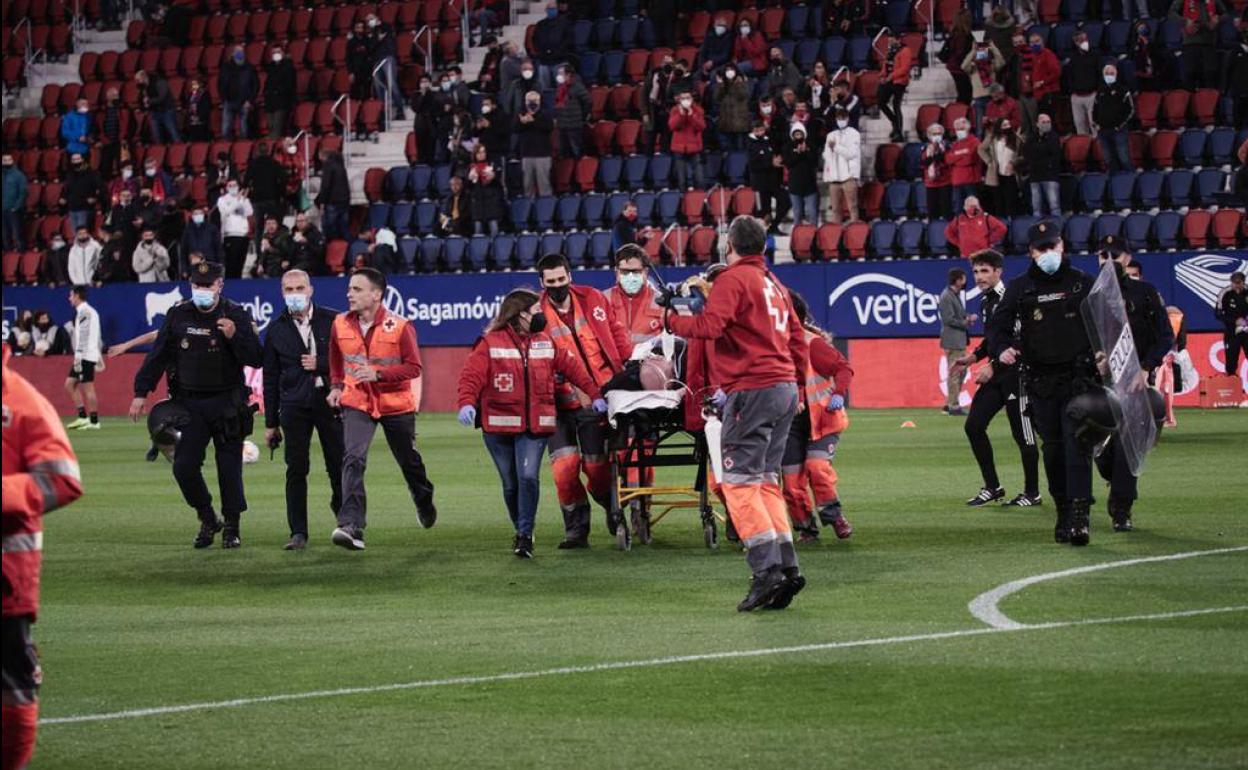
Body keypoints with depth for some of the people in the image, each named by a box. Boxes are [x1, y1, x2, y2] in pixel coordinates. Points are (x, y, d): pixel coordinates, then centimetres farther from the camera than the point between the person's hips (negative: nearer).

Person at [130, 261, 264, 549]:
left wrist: (235, 337, -23)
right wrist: (141, 392, 5)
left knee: (229, 468, 0)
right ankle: (207, 519, 14)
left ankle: (231, 527, 13)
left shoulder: (236, 315, -1)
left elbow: (256, 359, -7)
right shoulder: (178, 315, 5)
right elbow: (157, 356, 9)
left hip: (226, 404, -2)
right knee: (184, 467, -5)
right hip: (189, 403, 2)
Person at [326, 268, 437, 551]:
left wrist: (378, 374, -26)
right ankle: (351, 527, -28)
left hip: (396, 403, -2)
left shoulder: (399, 326, -14)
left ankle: (424, 503, 49)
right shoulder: (341, 324, -1)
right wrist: (336, 385, 4)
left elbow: (413, 367, -14)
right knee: (353, 459, -20)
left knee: (408, 460, 16)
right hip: (357, 403, 2)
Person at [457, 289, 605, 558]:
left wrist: (595, 394, 13)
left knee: (529, 477, -16)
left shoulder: (545, 342, 10)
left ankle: (525, 536, -10)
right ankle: (520, 531, 26)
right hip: (499, 425, -1)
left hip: (536, 425, 1)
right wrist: (466, 403, -30)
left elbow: (572, 367, 16)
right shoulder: (490, 343, -4)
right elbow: (471, 374, -14)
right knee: (510, 484, 7)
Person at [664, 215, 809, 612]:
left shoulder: (733, 279, -6)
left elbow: (709, 325, -18)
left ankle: (767, 569, -19)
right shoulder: (774, 284, 20)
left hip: (752, 390, -9)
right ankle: (787, 566, 5)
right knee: (765, 481, 13)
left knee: (739, 481, -9)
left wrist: (671, 321, -2)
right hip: (785, 388, 9)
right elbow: (797, 337, 22)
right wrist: (796, 380, 29)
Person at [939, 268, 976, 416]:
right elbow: (949, 320, -20)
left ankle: (949, 404, 21)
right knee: (954, 373, -5)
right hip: (952, 341, -10)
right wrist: (966, 322, -12)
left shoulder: (956, 295, 14)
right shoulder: (947, 297, -16)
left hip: (960, 340, 10)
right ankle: (953, 406, -1)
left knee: (961, 371, 15)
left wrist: (968, 317, 3)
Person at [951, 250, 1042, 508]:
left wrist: (994, 366, -21)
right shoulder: (986, 302, 13)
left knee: (1022, 434, -2)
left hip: (1015, 373, -9)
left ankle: (1032, 493, 8)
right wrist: (973, 357, 11)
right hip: (995, 374, 9)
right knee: (974, 426, 3)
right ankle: (992, 488, 12)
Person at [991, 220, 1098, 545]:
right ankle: (1063, 514, 16)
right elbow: (1000, 323, 7)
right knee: (1052, 448, 7)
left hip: (1078, 376, -2)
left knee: (1077, 445, -13)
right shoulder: (1020, 288, 7)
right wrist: (1002, 349, -14)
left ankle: (1079, 516, -20)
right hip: (1040, 381, 2)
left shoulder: (1083, 283, 6)